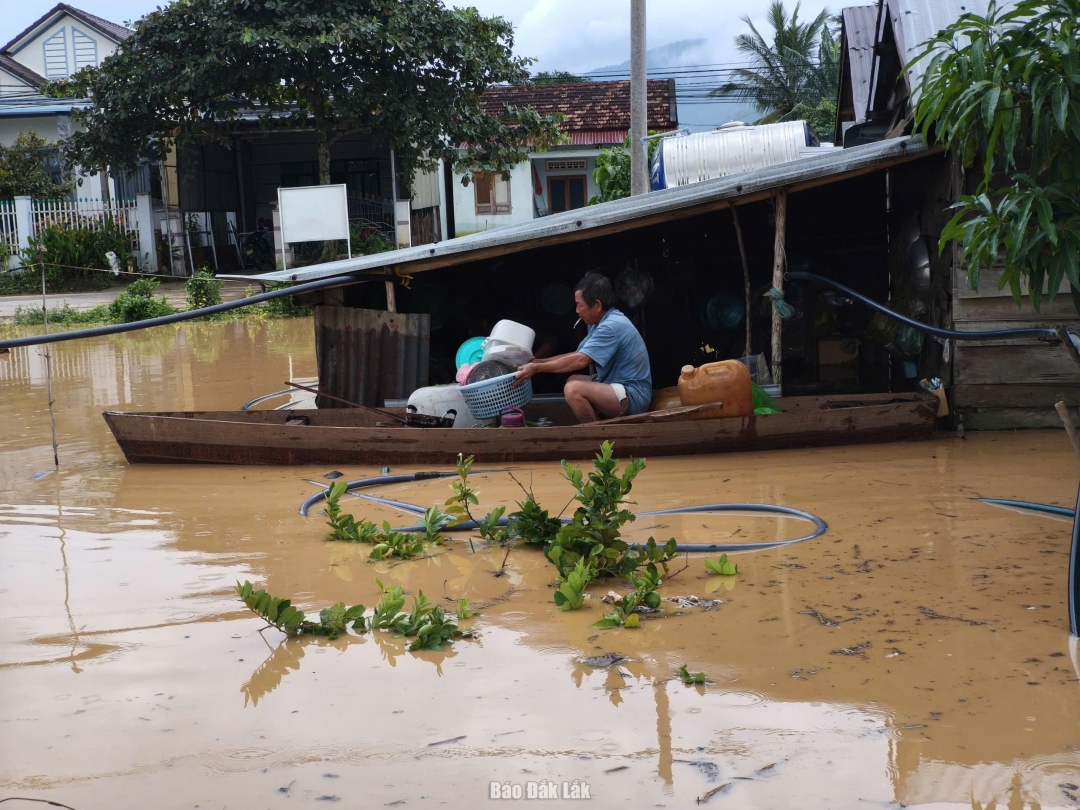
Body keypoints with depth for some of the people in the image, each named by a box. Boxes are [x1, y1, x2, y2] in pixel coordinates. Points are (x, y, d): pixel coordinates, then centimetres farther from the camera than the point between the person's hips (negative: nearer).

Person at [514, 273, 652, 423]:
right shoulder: (603, 322, 12)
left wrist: (537, 368, -21)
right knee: (574, 381, 16)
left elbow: (580, 360, -26)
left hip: (633, 396, -11)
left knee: (573, 389, -25)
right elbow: (577, 355, 16)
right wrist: (538, 362, 9)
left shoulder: (612, 326, -20)